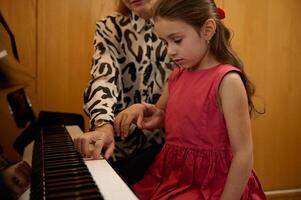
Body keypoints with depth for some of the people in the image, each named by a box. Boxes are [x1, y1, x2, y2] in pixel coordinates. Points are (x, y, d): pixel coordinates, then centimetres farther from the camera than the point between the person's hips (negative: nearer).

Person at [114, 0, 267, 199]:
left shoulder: (227, 80, -19)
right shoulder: (177, 76, 3)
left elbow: (244, 154, -19)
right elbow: (164, 120, 19)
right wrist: (142, 109, -2)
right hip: (171, 176, 7)